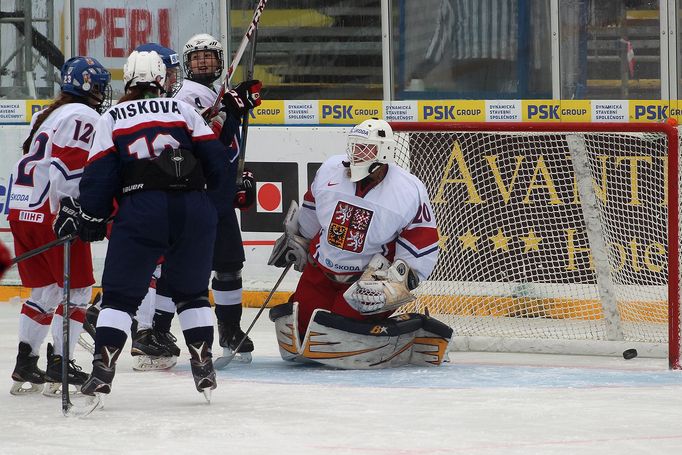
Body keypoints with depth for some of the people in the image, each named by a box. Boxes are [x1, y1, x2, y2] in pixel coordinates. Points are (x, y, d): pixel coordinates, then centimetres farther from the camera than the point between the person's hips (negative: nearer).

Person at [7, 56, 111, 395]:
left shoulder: (47, 114, 22)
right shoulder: (83, 116, -7)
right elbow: (69, 164, -19)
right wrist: (69, 209, -23)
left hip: (21, 211, 9)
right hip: (51, 212, -9)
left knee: (45, 290, 16)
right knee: (77, 289, -1)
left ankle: (24, 366, 15)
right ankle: (59, 366, -5)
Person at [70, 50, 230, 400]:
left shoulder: (112, 118, 11)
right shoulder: (182, 109, 14)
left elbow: (99, 174, 4)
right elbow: (214, 158, 11)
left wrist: (91, 220, 13)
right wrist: (209, 188, 30)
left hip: (141, 211, -2)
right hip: (194, 210, 2)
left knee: (120, 294, 3)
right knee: (191, 292, 19)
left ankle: (102, 369, -8)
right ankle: (203, 367, 15)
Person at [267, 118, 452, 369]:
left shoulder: (410, 192, -19)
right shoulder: (330, 170, -6)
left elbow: (423, 250, -14)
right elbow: (311, 209, 16)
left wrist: (395, 283, -23)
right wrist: (297, 242, 28)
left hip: (369, 279, -5)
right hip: (321, 271, 5)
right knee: (292, 335, -3)